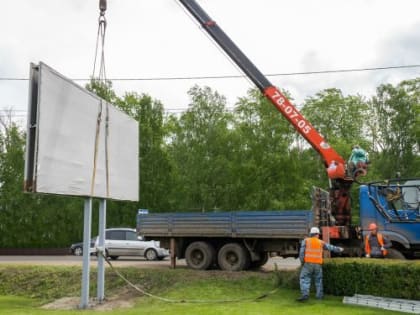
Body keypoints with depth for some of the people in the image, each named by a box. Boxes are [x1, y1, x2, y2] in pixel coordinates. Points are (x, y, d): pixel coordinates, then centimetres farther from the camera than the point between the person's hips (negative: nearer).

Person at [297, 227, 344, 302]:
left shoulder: (305, 241, 2)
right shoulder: (321, 242, 10)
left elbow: (302, 252, -5)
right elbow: (331, 247, 21)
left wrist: (302, 262, 6)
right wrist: (339, 249, 37)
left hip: (308, 263, -2)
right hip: (318, 264, 2)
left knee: (304, 279, -2)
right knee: (318, 280, 17)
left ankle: (305, 295, -17)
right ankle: (319, 295, 16)